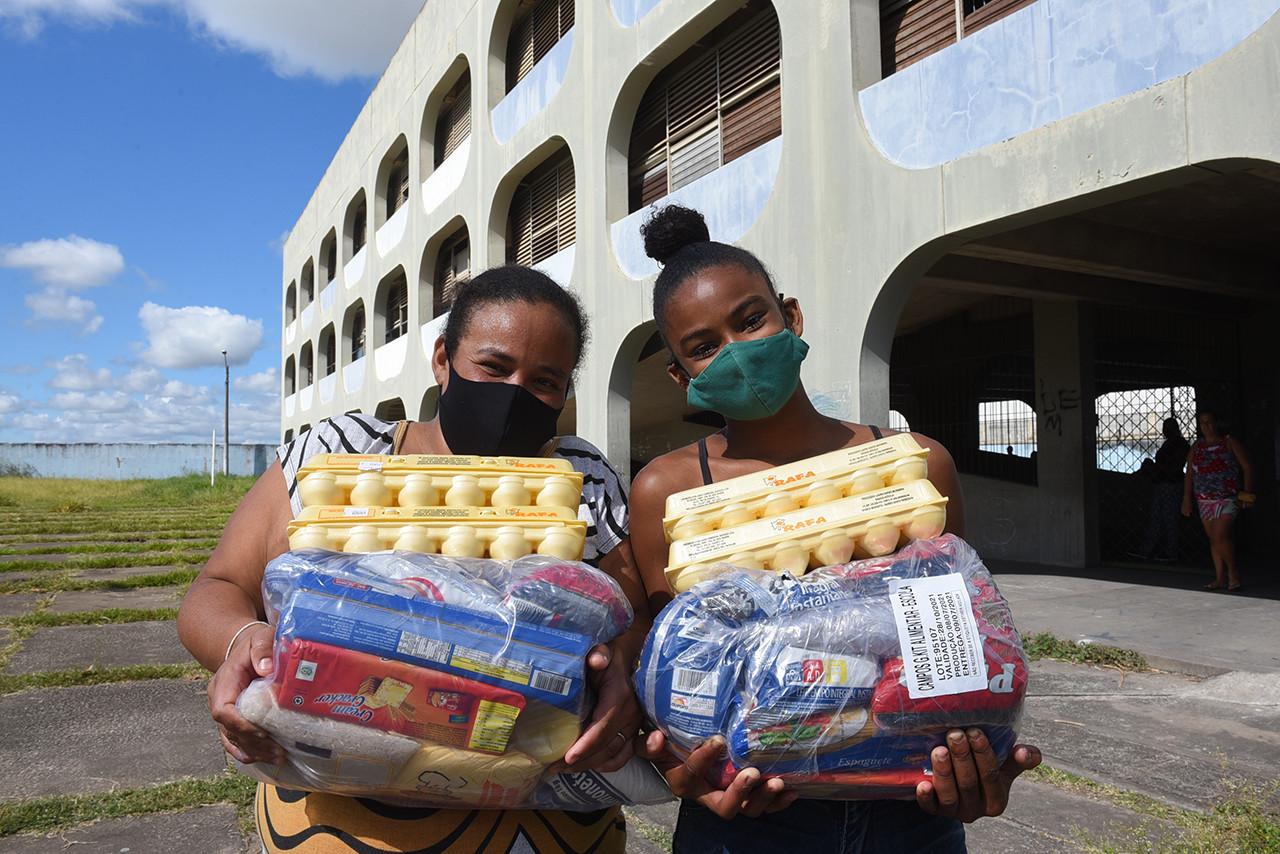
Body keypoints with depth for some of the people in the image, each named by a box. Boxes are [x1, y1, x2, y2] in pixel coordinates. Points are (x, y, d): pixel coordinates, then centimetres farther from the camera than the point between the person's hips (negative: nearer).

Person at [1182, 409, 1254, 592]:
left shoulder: (1229, 443, 1)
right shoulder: (1196, 447, 12)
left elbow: (1247, 467, 0)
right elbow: (1189, 475, 12)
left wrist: (1247, 493, -9)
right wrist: (1186, 500, 6)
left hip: (1227, 499, -4)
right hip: (1205, 500, 4)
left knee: (1220, 536, -15)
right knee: (1213, 539, 6)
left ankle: (1234, 574, -1)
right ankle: (1220, 578, 12)